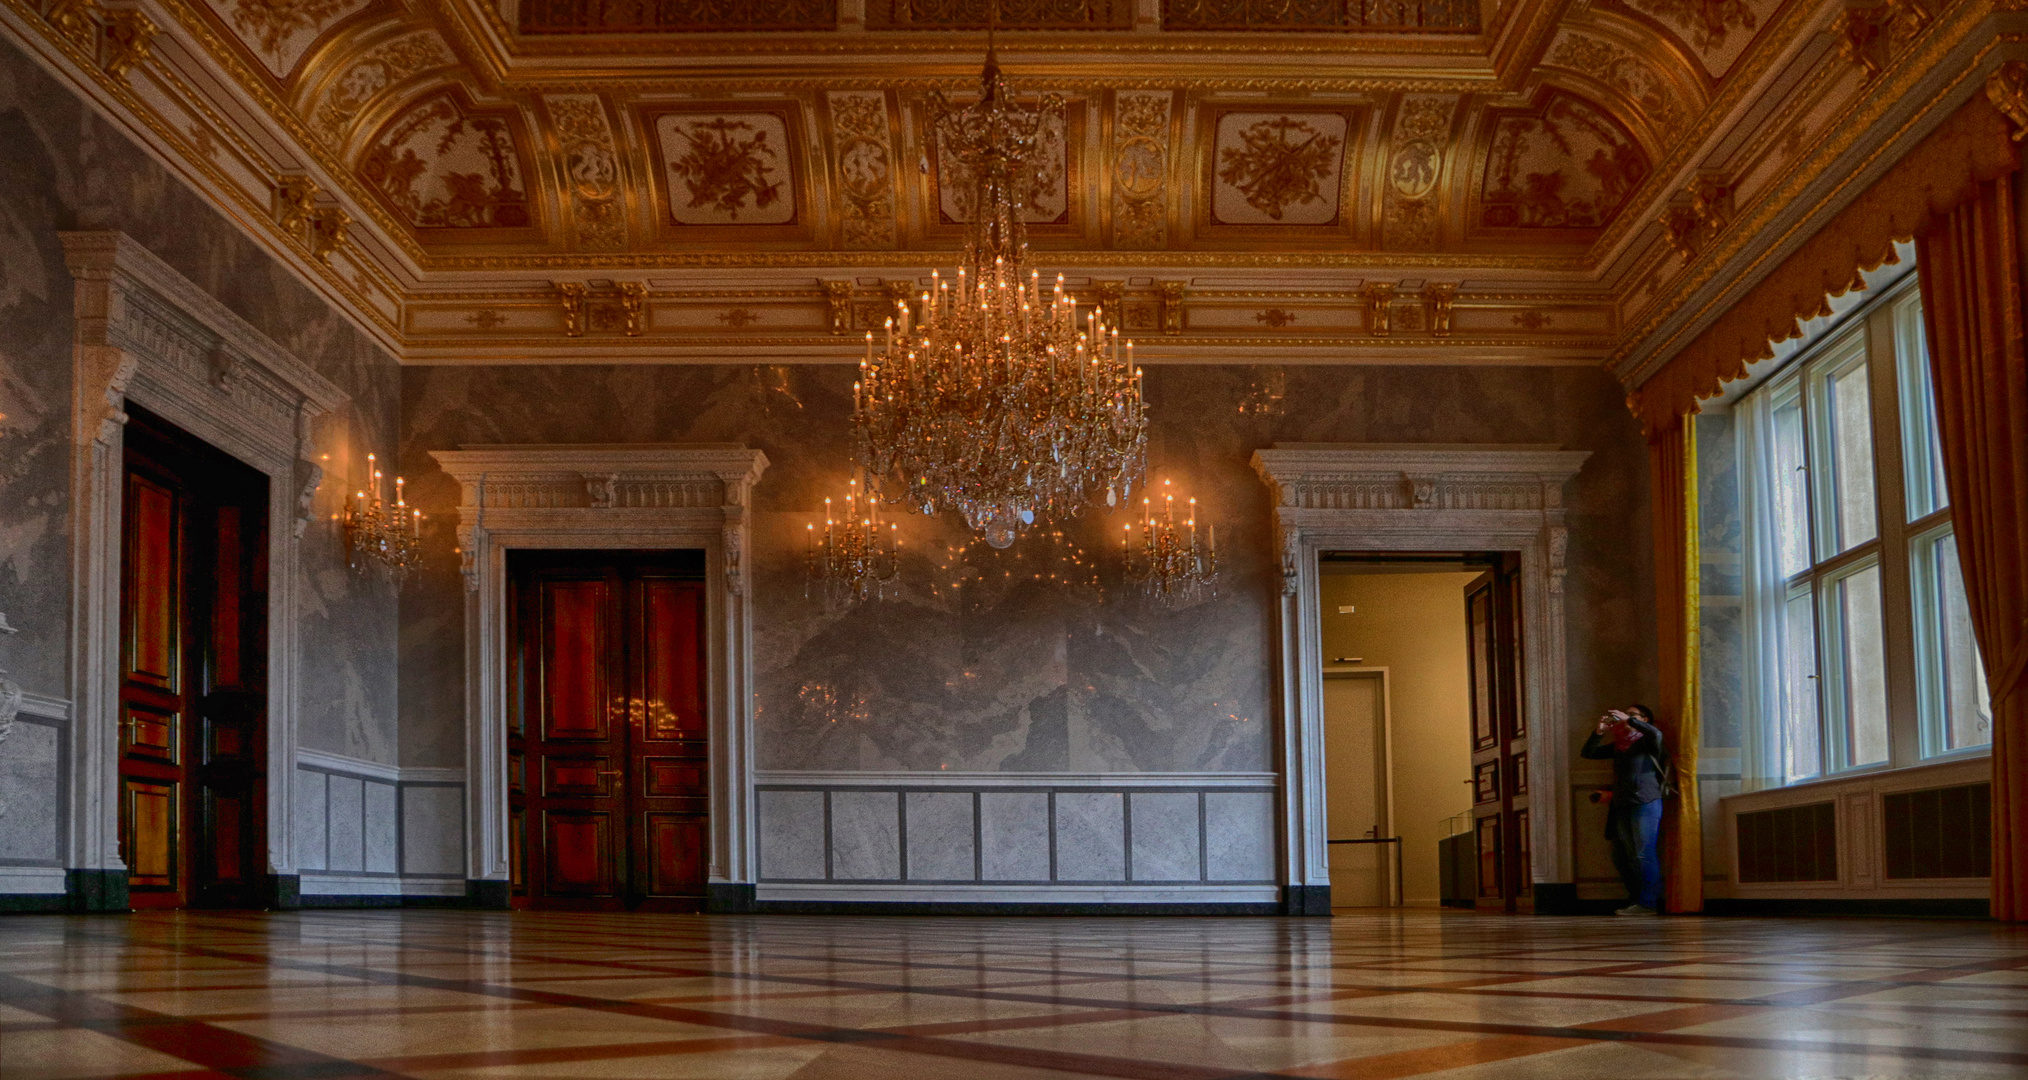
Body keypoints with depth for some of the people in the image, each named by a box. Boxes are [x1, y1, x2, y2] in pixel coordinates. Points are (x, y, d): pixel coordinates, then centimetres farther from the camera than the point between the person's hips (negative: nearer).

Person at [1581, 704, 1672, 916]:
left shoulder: (1647, 741, 2)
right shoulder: (1618, 745, 20)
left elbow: (1656, 734, -22)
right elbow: (1589, 752, 20)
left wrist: (1629, 720, -16)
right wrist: (1599, 732, 4)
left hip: (1645, 803, -7)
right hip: (1622, 805, 7)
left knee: (1644, 854, -11)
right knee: (1620, 857, 8)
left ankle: (1647, 903, -10)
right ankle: (1635, 899, 18)